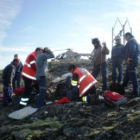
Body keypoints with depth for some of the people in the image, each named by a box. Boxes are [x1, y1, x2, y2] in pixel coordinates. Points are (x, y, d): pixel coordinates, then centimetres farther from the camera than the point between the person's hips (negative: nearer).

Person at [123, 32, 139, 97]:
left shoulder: (131, 41, -9)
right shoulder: (134, 41, 23)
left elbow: (132, 50, -27)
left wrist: (129, 58, -23)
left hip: (131, 61, -11)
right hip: (133, 61, 11)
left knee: (133, 76, -9)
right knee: (126, 75, 20)